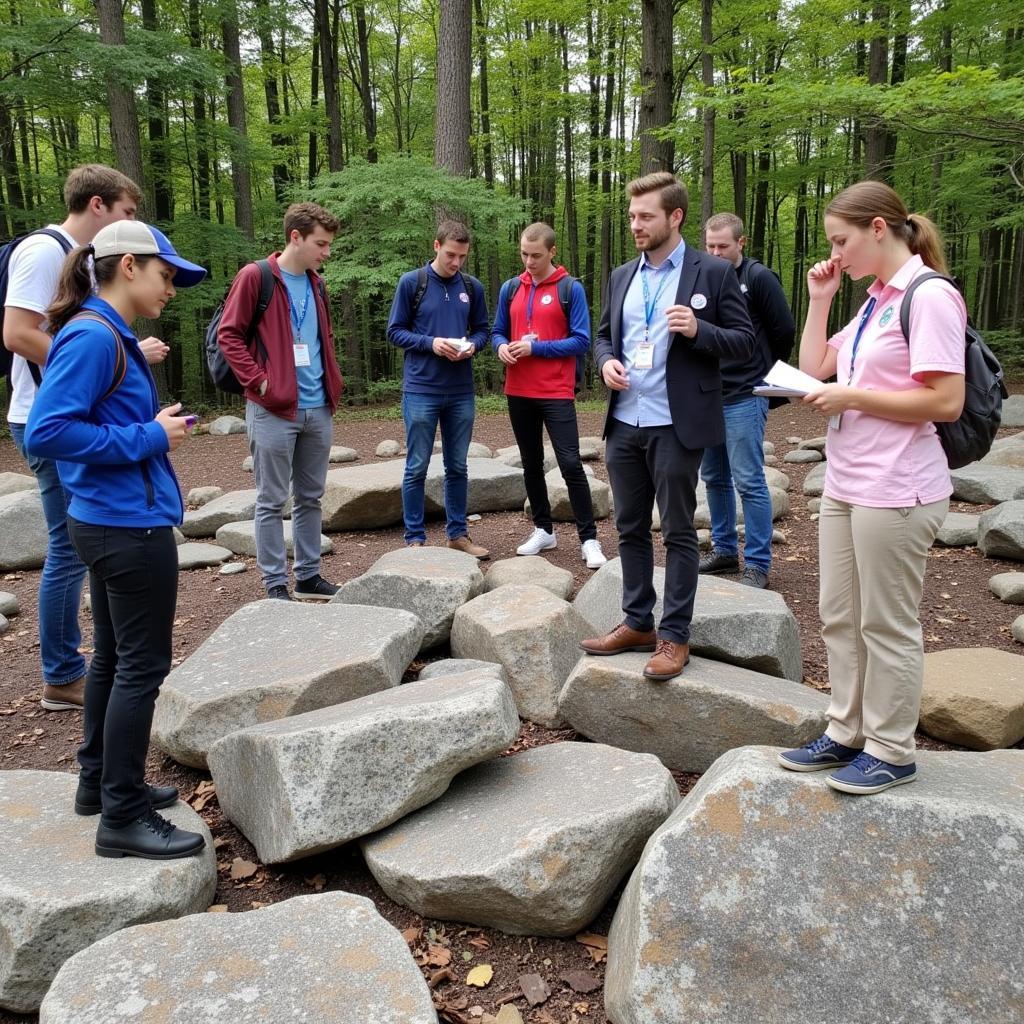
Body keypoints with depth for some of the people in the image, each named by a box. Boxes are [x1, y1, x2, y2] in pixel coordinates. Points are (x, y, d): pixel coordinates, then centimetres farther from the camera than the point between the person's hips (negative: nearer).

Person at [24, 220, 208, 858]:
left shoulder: (112, 335, 11)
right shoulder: (92, 336, -17)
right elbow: (45, 432, -24)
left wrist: (154, 432, 6)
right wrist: (148, 438, -19)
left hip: (114, 522, 10)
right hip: (130, 527, -10)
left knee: (114, 657, 18)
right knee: (143, 666, -2)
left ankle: (101, 783, 33)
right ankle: (123, 818, 9)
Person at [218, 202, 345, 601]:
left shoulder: (316, 283, 13)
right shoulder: (255, 276, -7)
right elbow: (229, 335, -9)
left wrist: (332, 381, 13)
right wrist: (259, 381, -15)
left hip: (318, 409, 7)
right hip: (273, 410, -7)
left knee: (310, 497, 13)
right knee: (272, 500, 2)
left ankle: (309, 576, 23)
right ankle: (276, 583, 11)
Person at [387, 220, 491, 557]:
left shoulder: (473, 287, 7)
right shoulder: (411, 283, -3)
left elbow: (482, 329, 14)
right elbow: (395, 331, -1)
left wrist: (472, 345, -8)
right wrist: (431, 343, -16)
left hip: (462, 392, 4)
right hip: (421, 390, -3)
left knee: (457, 466, 12)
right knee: (416, 468, 2)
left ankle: (458, 533, 23)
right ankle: (415, 538, 12)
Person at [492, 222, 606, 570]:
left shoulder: (571, 288, -4)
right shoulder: (510, 288, 10)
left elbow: (581, 341, -8)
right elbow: (497, 331, 17)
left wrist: (536, 348, -16)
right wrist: (502, 346, -7)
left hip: (557, 394, -5)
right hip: (519, 393, 5)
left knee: (570, 464, -8)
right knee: (531, 464, 12)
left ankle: (589, 540, -2)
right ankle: (543, 531, 24)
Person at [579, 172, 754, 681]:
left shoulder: (713, 272, -4)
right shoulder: (622, 276, 12)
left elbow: (744, 341, -4)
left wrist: (698, 330, -21)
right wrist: (606, 361, -2)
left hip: (676, 425, -5)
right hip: (624, 424, 6)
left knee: (678, 532, 3)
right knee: (630, 528, 13)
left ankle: (674, 635, 13)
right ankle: (637, 623, 26)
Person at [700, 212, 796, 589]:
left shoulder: (758, 278, -7)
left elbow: (784, 332, -3)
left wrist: (760, 374, 7)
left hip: (744, 398, -6)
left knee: (749, 482, -4)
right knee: (714, 479, 13)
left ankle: (757, 564, 4)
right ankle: (724, 550, 27)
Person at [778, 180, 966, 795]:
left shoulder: (929, 296, -12)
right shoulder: (874, 304, 14)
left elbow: (946, 401, -19)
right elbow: (814, 371, 16)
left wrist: (851, 397, -15)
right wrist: (819, 300, 9)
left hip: (896, 491, -9)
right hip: (847, 485, 9)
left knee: (887, 625, 3)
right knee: (840, 616, 14)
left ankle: (892, 751, 19)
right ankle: (847, 733, 28)